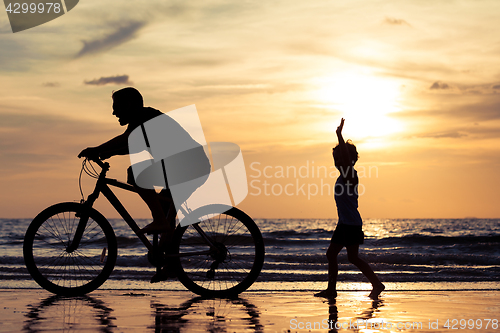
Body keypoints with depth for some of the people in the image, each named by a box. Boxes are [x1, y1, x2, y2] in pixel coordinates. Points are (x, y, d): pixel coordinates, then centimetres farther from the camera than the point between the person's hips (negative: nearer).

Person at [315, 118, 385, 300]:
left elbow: (347, 157, -25)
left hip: (352, 224, -10)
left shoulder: (350, 174, -14)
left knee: (353, 257, -10)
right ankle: (331, 289, 15)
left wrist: (339, 135, -26)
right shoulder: (344, 175, 12)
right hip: (344, 223, 10)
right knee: (331, 254, 10)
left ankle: (377, 284, -2)